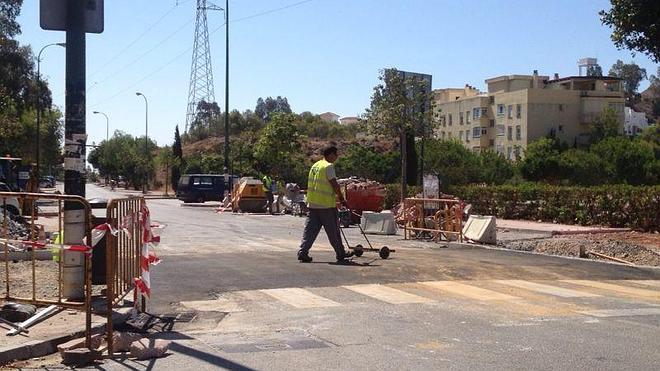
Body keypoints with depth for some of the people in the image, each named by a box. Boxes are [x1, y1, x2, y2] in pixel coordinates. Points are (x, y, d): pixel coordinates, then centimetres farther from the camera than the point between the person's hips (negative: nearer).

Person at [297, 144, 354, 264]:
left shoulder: (315, 166, 14)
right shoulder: (328, 166, -12)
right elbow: (334, 185, -16)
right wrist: (341, 199, -4)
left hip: (312, 204, 8)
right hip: (326, 205, -7)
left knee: (310, 229, 6)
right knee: (333, 231, 3)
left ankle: (303, 252, -1)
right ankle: (341, 255, 13)